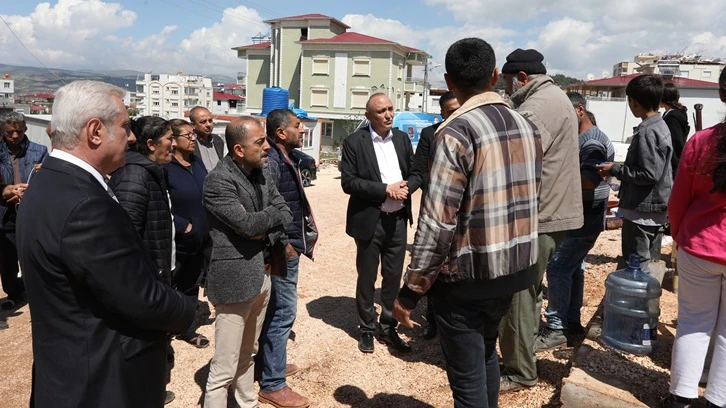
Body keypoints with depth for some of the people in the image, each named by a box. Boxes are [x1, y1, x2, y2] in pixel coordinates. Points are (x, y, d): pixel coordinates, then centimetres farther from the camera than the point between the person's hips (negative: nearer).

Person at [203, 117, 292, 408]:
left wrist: (266, 234, -12)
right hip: (236, 279, -8)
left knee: (248, 354, 23)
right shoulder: (218, 181, -16)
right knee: (224, 368, 1)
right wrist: (276, 213, -6)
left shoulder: (263, 172, 7)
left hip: (263, 275, 8)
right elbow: (248, 223, -24)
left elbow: (286, 216, 6)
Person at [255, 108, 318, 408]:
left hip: (289, 244, 10)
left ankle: (267, 363, 35)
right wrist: (283, 244, -20)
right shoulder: (272, 161, -18)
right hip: (283, 248, -10)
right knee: (282, 312, -3)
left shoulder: (285, 158, 11)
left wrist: (299, 236, 14)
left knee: (274, 309, 19)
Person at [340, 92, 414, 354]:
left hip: (398, 219, 4)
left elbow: (414, 171, 12)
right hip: (370, 220, -4)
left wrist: (406, 186, -11)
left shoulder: (402, 138, 6)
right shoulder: (354, 142, -8)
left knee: (393, 277, 12)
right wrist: (385, 189, -19)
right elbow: (348, 182, -14)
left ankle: (388, 328, 28)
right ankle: (367, 329, 27)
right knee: (367, 278, 10)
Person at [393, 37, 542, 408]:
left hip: (468, 277, -7)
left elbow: (437, 223, -22)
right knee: (485, 352, 27)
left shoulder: (456, 132, -18)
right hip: (514, 268, 8)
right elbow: (528, 200, 11)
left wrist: (409, 292, -14)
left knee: (466, 377, 8)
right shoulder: (527, 127, 4)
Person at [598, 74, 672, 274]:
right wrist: (620, 168, 14)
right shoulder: (660, 126, 11)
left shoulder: (646, 132, -19)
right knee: (651, 263, 18)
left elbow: (648, 174, -23)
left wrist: (615, 170, -14)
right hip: (656, 208, 10)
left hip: (642, 210, -10)